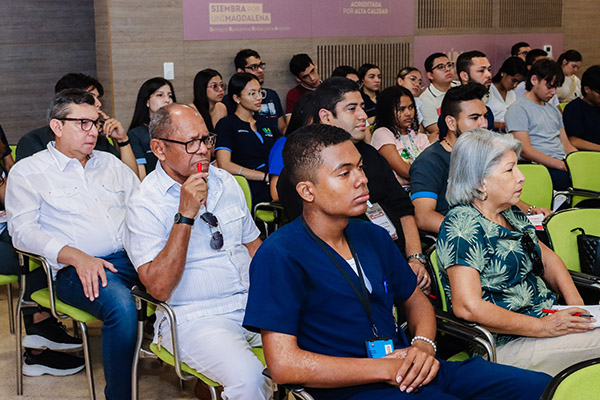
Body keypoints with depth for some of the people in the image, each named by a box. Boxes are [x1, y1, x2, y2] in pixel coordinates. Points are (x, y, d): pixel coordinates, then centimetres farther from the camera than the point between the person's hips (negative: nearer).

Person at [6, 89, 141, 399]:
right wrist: (77, 256, -18)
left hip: (132, 256, 5)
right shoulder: (28, 171, 8)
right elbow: (23, 230, -3)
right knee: (120, 303, -37)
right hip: (77, 269, -5)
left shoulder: (109, 162, 23)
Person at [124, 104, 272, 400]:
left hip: (253, 304, 6)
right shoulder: (144, 205, -9)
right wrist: (185, 215, -21)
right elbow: (159, 288, -17)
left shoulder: (225, 181, 11)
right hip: (194, 318, -6)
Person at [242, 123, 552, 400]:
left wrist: (424, 344, 0)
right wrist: (384, 370, -15)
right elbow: (283, 364, -16)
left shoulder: (373, 236, 15)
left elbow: (414, 299, 26)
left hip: (410, 371, 8)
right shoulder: (279, 256, -9)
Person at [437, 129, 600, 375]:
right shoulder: (462, 223, -15)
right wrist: (543, 327, -19)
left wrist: (575, 304, 5)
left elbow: (548, 259, 25)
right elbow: (467, 307, -23)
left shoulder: (511, 214, 13)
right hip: (507, 345, -9)